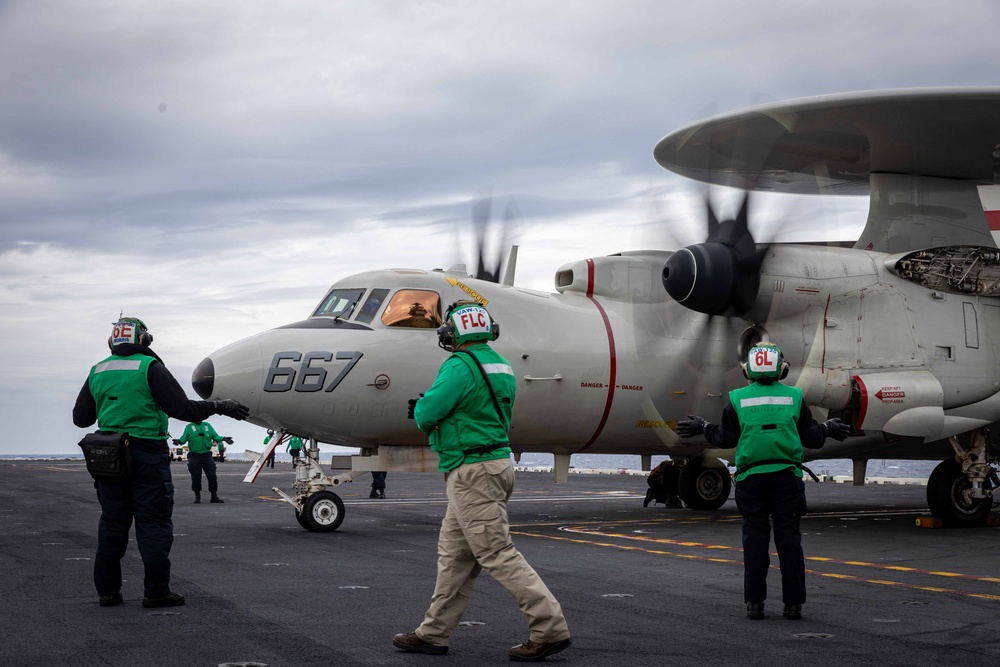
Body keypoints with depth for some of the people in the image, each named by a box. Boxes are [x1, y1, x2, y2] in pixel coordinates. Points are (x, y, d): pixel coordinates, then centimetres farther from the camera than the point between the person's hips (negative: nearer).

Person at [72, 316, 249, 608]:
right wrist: (220, 406, -1)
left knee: (112, 522, 11)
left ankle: (107, 590, 13)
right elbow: (182, 409, -12)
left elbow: (80, 418, 14)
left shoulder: (98, 372, 8)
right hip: (146, 454, -5)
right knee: (153, 522, 0)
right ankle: (156, 592, -1)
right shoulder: (150, 367, -8)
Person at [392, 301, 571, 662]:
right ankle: (433, 633, 20)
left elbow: (426, 415, -17)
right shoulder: (500, 366, 14)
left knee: (497, 554, -9)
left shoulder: (460, 366, -16)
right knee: (454, 553, 14)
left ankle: (550, 628, -11)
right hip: (496, 463, 10)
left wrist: (421, 406, 7)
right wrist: (428, 406, 18)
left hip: (473, 471, -10)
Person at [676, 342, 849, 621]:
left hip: (751, 477, 0)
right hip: (786, 475, 0)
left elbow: (726, 438, 5)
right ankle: (793, 603, 2)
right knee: (789, 537, 3)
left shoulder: (738, 399, 1)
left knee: (755, 538, 5)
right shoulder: (793, 397, 3)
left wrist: (703, 427, 22)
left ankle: (754, 602, 3)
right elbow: (811, 437, 7)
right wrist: (828, 428, 28)